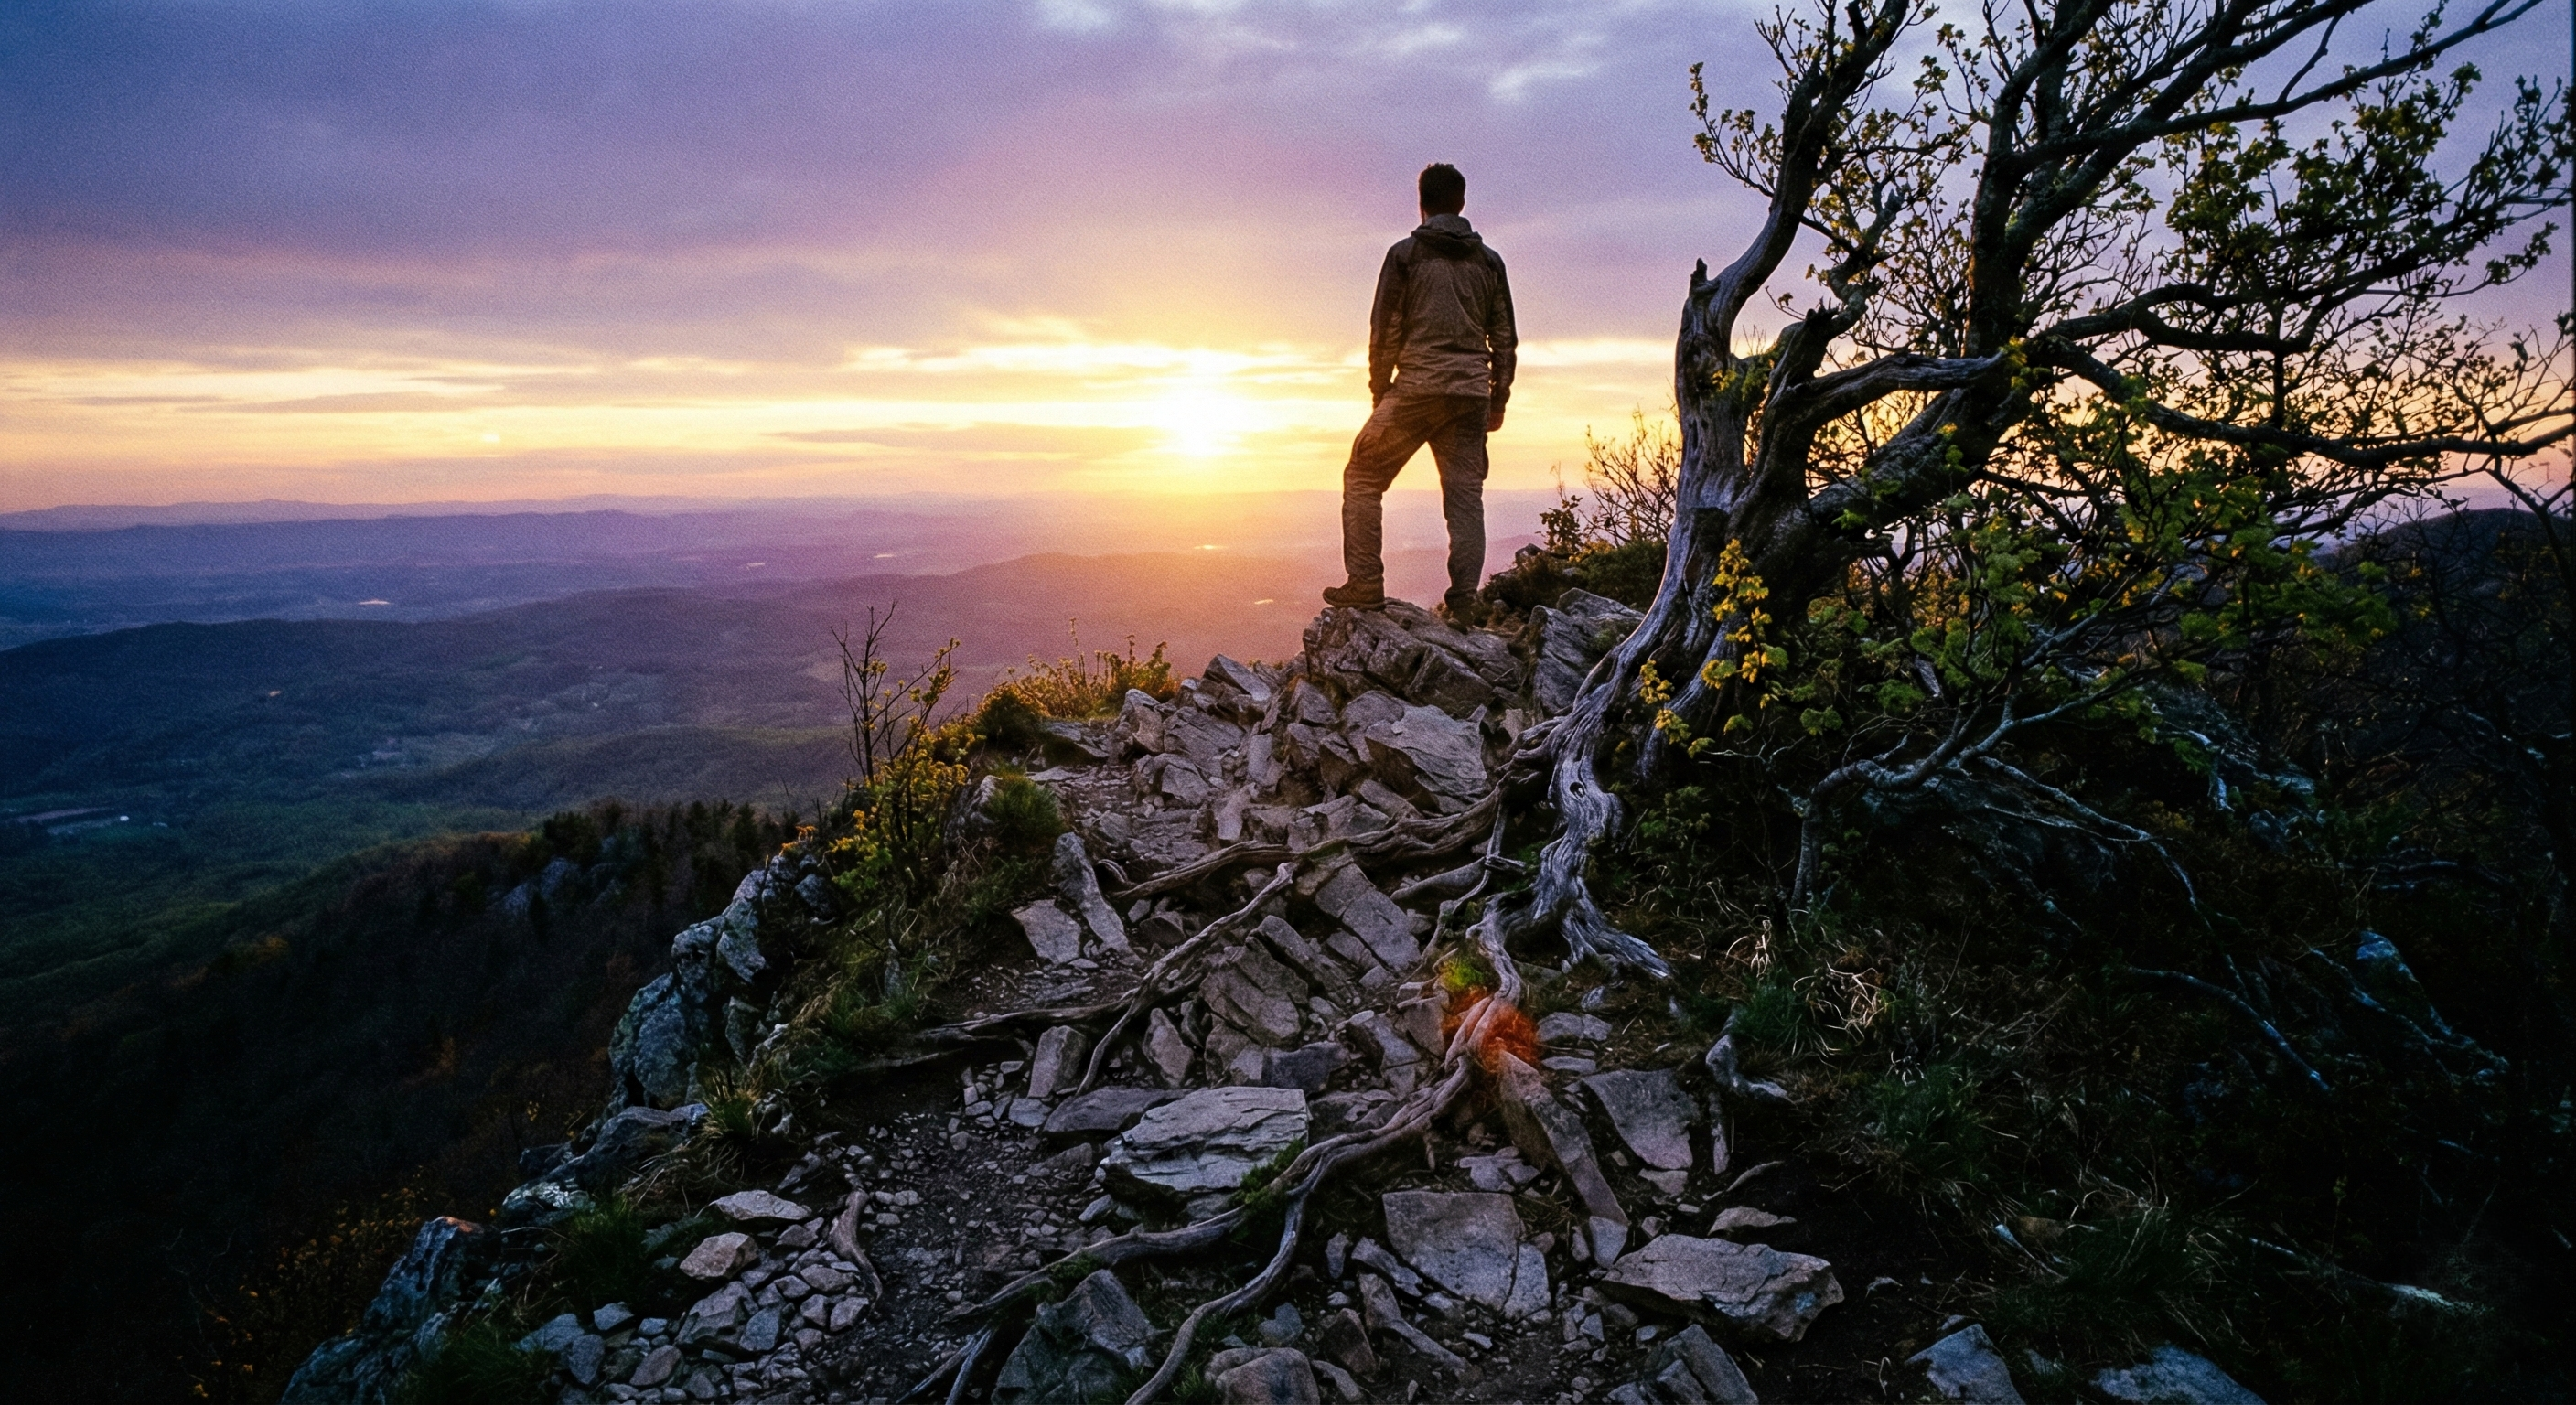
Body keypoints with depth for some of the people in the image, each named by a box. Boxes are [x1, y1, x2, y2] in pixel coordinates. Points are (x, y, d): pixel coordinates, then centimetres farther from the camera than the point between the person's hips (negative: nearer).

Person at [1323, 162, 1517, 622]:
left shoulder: (1405, 254, 1)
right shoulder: (1488, 260, 13)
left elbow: (1385, 331, -2)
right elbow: (1504, 338, 12)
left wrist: (1380, 394, 7)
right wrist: (1498, 401, 18)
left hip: (1417, 389, -4)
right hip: (1471, 394, 4)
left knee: (1363, 478, 8)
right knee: (1465, 496, 6)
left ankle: (1365, 583, 1)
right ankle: (1465, 598, -1)